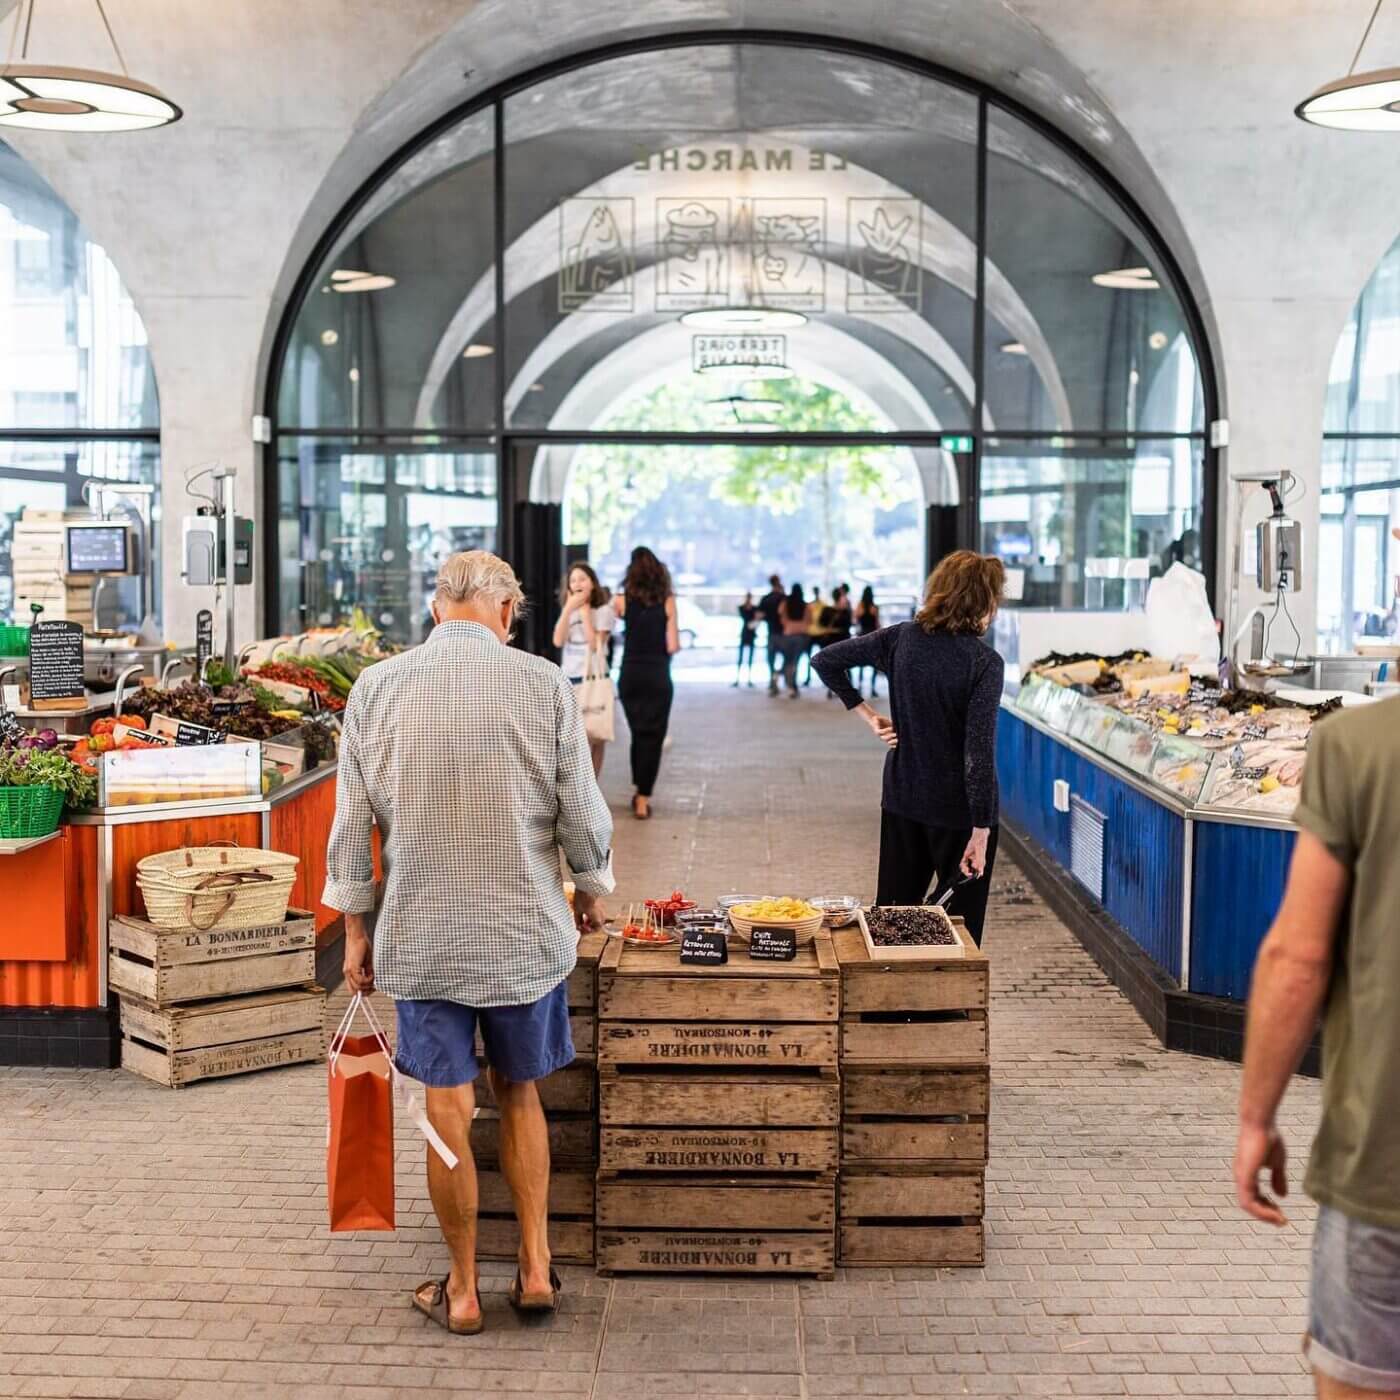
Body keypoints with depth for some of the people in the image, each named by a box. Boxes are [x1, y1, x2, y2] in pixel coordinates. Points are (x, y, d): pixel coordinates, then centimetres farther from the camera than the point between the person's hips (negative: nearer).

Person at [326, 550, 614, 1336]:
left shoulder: (376, 689, -4)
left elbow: (352, 824, 0)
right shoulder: (543, 684, -9)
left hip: (420, 936, 0)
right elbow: (583, 815, -5)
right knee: (521, 1095, 18)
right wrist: (590, 891, 14)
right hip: (526, 931, 0)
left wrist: (356, 930, 11)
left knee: (450, 1109, 9)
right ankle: (536, 1267, 23)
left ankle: (463, 1290, 22)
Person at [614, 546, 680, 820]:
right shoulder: (667, 601, -5)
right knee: (653, 736, 3)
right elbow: (672, 646, -7)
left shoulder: (622, 601, -2)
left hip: (630, 675, 2)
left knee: (638, 733, 19)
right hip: (658, 676, -2)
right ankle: (643, 798, -1)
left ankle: (640, 790, 26)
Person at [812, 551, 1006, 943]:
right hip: (958, 809, -5)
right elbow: (980, 751, -21)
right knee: (961, 928, 7)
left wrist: (867, 715, 7)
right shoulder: (984, 662, -17)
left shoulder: (902, 639, -1)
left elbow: (826, 661, 5)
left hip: (902, 798, 5)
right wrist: (981, 831, -17)